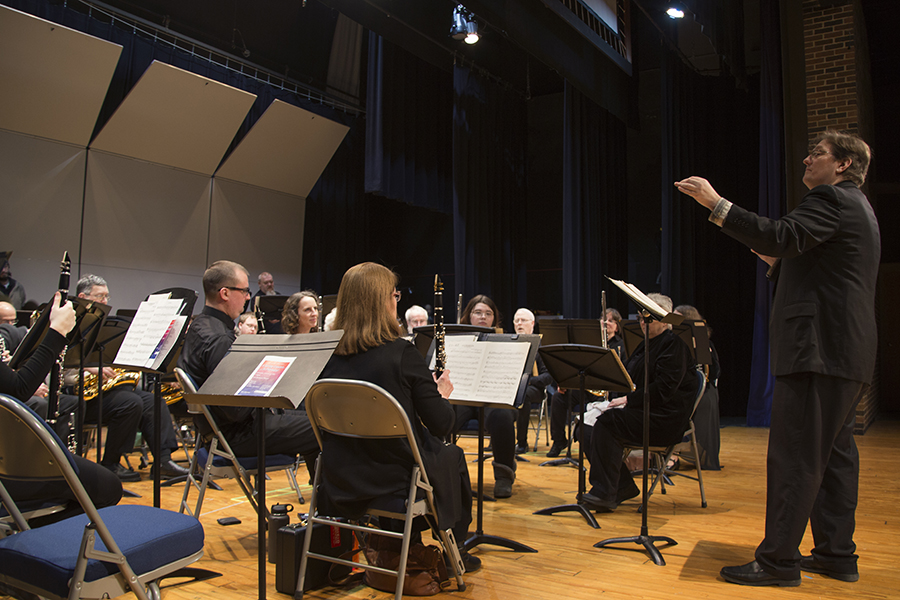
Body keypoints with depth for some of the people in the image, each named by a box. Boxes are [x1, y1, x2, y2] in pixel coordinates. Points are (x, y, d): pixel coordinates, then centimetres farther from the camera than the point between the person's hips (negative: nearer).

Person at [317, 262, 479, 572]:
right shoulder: (401, 353, -20)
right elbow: (441, 424, -15)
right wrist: (442, 394, 7)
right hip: (394, 479, -5)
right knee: (454, 456, 25)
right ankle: (454, 550, 40)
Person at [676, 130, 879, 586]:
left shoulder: (831, 199, -8)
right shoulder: (855, 206, 24)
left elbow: (781, 236, -26)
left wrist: (715, 203, -28)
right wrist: (778, 262, 16)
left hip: (819, 347, -11)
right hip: (845, 352, 11)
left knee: (794, 456, -8)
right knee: (833, 455, 14)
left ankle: (778, 559, -2)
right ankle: (837, 554, 22)